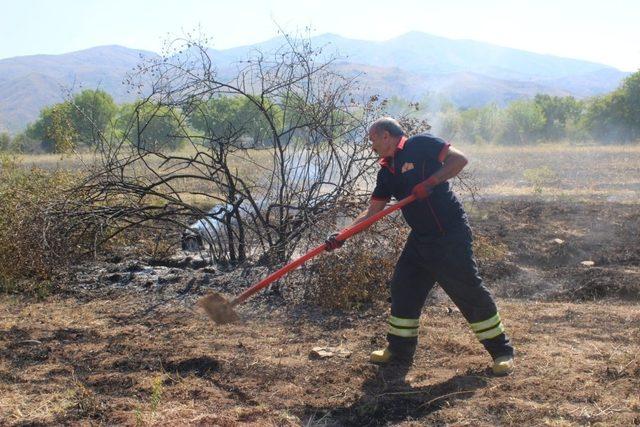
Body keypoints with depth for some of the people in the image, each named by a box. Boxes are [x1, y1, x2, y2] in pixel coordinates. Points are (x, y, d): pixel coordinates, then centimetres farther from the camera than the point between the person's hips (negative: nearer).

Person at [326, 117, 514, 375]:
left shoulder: (420, 145, -9)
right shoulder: (387, 172, 12)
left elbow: (459, 159, -15)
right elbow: (372, 212, 13)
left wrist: (430, 183, -23)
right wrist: (342, 236, 4)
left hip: (450, 235, -8)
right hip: (420, 239, 8)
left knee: (469, 291, -5)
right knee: (403, 290, 9)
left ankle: (502, 351, 8)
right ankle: (399, 352, 22)